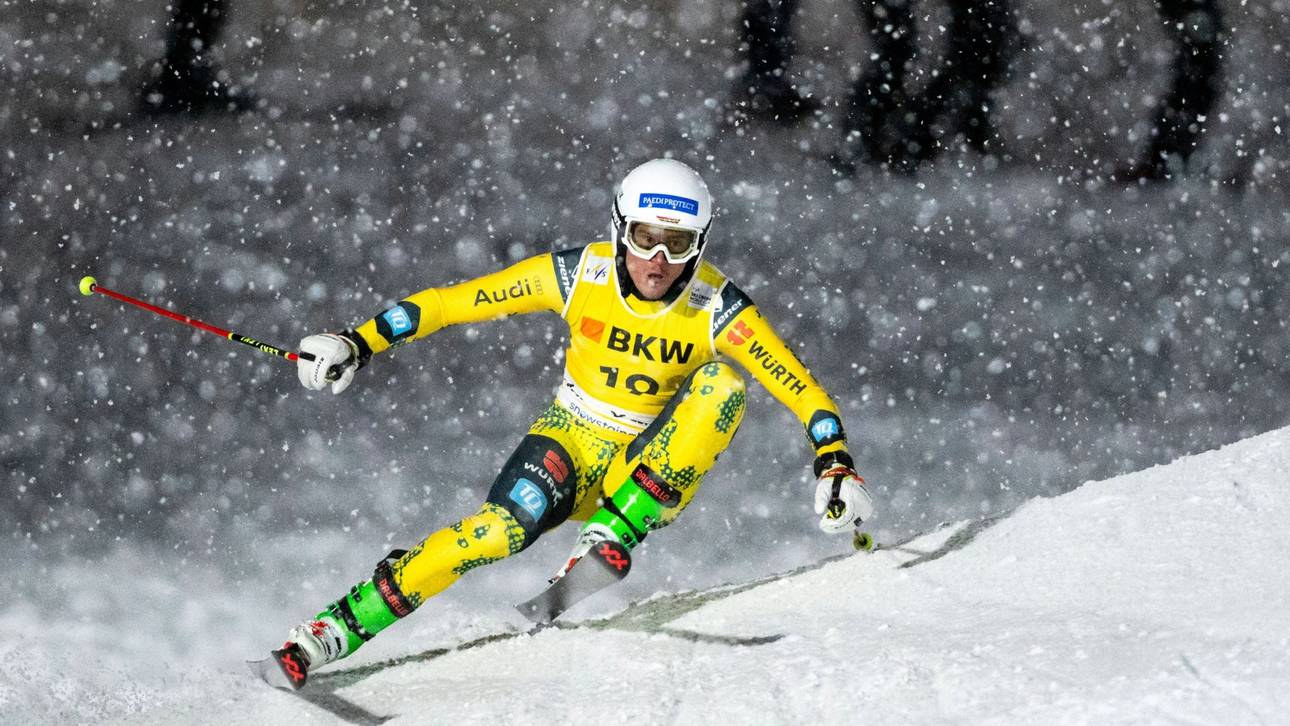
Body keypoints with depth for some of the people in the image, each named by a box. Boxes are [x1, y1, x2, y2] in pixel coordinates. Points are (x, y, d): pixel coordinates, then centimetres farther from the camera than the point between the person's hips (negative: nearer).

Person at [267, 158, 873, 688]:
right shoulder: (579, 275, -12)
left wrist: (835, 463, -33)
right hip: (574, 441, 0)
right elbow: (452, 303, -8)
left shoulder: (716, 308, -15)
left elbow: (801, 389, -16)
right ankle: (337, 629, -26)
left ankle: (611, 537, -29)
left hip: (656, 466, 0)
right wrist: (360, 343, -14)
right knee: (505, 527, -32)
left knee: (722, 380, -27)